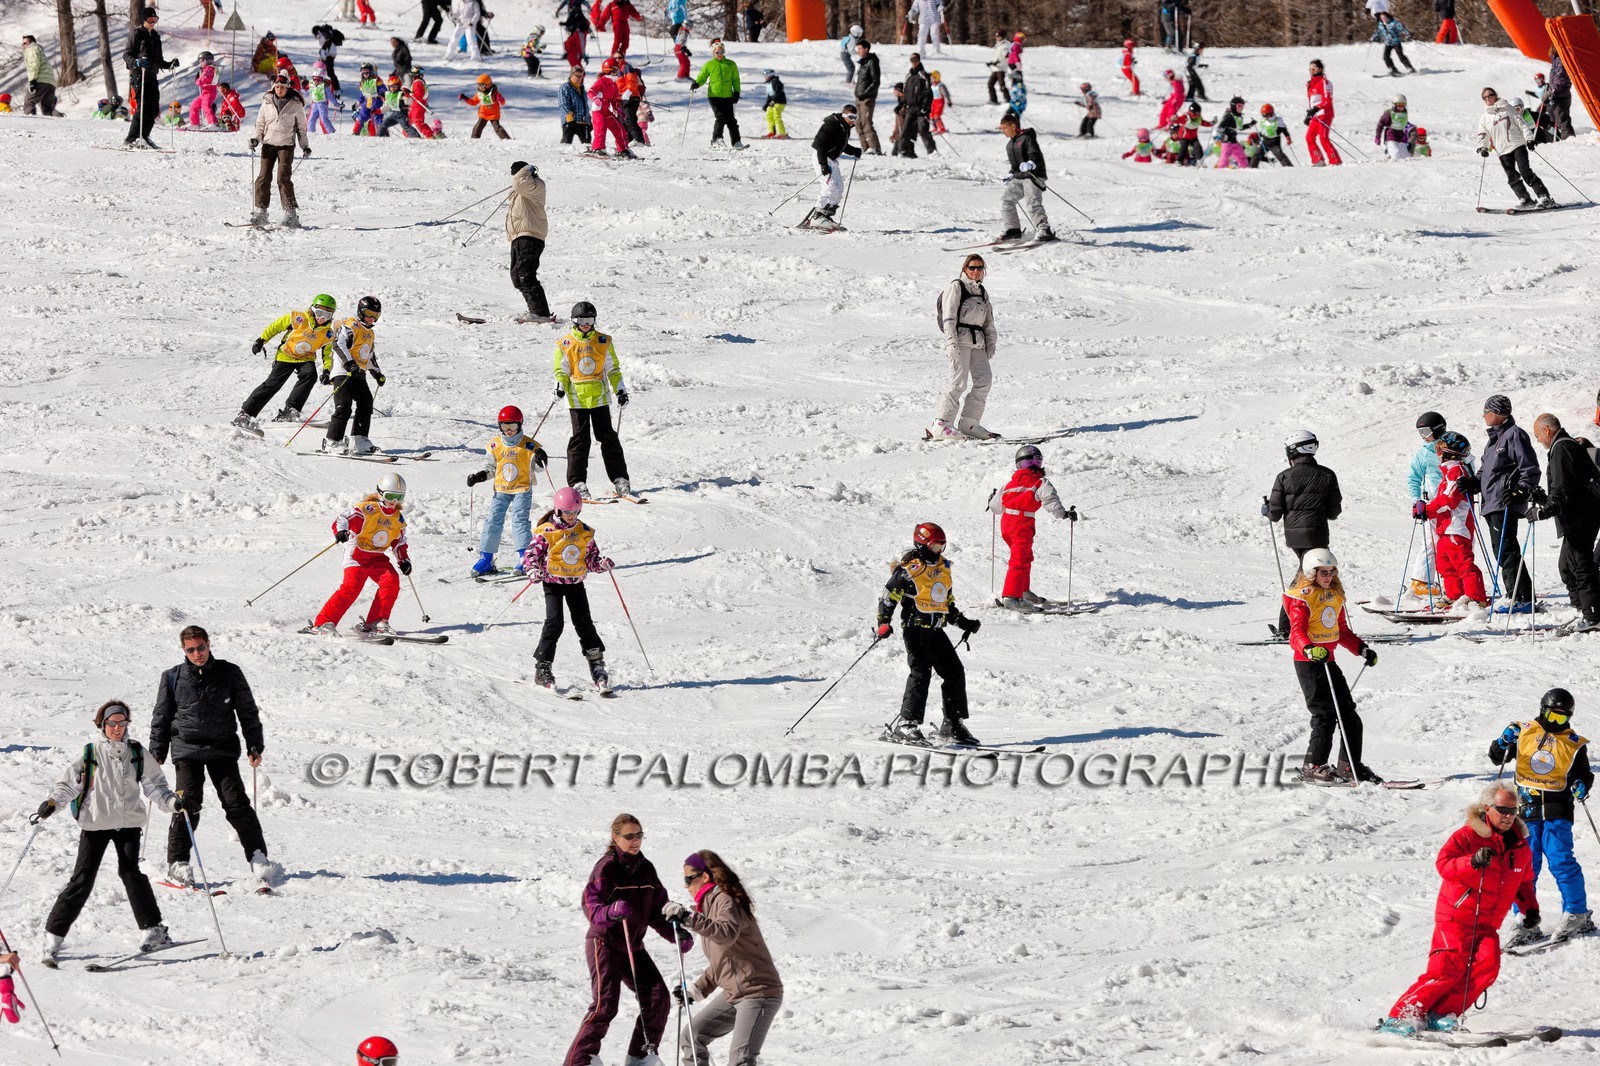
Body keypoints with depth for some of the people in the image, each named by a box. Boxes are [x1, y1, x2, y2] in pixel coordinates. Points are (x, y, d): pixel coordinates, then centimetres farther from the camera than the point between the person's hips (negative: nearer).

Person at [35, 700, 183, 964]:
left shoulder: (137, 754, 7)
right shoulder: (90, 754, 1)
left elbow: (154, 786, 9)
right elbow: (68, 782, 0)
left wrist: (173, 803, -8)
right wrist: (52, 803, -17)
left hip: (128, 822, 1)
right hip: (95, 823, -1)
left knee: (130, 871, -17)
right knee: (83, 879, -5)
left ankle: (153, 930, -11)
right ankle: (54, 936, 1)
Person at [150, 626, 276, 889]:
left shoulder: (229, 673, 3)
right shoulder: (172, 678, 4)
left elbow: (247, 711, 9)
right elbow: (161, 717, 12)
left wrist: (254, 746, 5)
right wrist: (157, 752, 9)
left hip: (222, 749, 0)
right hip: (187, 749, 0)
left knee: (236, 802, -7)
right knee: (188, 803, -11)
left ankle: (258, 856, 0)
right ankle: (177, 863, -4)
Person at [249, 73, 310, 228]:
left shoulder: (295, 105, 2)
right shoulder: (267, 103, 8)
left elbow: (301, 127, 10)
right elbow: (260, 124, 15)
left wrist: (305, 146, 4)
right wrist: (256, 138, 0)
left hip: (286, 145, -3)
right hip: (268, 144, 3)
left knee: (283, 177, -12)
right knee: (263, 177, -4)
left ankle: (290, 212, -9)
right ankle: (260, 211, 2)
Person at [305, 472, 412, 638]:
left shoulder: (398, 519, 10)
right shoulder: (368, 509, -11)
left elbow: (399, 542, 24)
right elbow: (343, 518, -18)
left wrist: (404, 560, 12)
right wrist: (341, 531, -38)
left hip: (377, 557, 6)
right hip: (357, 553, -6)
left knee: (391, 581, -18)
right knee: (352, 586, -23)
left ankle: (374, 624, -11)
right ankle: (322, 623, -20)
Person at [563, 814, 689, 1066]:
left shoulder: (646, 869, 10)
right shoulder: (606, 868, -11)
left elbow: (658, 911, 13)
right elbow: (591, 907, -19)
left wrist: (677, 935, -1)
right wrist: (612, 911, -40)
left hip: (633, 946, 7)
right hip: (605, 943, -7)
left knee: (658, 998, -3)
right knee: (605, 1004, -17)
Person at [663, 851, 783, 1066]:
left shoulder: (725, 901, -13)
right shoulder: (709, 904, 17)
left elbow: (727, 934, -36)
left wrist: (689, 919, -41)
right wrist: (697, 990, 20)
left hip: (757, 992, -11)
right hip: (732, 993, 11)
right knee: (690, 1040, 12)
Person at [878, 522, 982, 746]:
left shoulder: (943, 568, 17)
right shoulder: (909, 569, -7)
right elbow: (888, 597, -9)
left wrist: (964, 623, 18)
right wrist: (883, 623, -20)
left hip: (936, 630, 8)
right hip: (915, 628, -8)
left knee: (954, 671, 4)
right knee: (921, 672, -18)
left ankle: (954, 724, 12)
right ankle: (906, 723, -18)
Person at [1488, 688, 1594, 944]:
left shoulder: (1574, 744, 7)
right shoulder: (1523, 732, 7)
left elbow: (1584, 774, 12)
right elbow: (1497, 757, 11)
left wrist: (1582, 787, -11)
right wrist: (1502, 746, -11)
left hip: (1557, 810, -2)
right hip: (1527, 808, 2)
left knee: (1561, 862, -10)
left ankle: (1577, 914, -1)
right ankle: (1527, 921, 7)